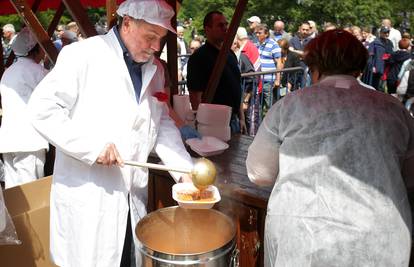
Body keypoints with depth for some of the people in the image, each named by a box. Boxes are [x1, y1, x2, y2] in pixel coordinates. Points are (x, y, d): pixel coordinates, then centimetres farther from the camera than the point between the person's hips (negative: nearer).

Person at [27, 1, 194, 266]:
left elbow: (163, 123, 12)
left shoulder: (155, 69, 10)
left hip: (133, 195, 6)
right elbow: (42, 108, -12)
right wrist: (92, 145, -19)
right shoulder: (82, 55, -10)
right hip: (86, 196, -5)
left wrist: (184, 169, 0)